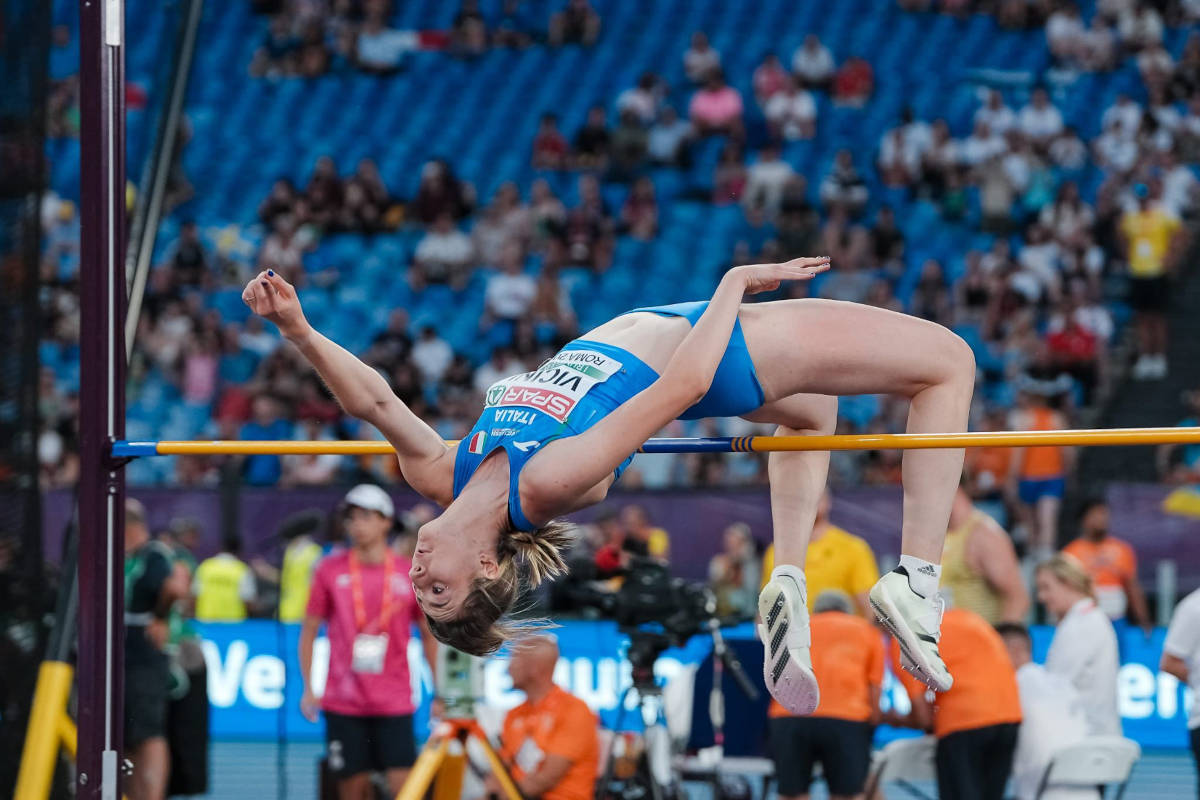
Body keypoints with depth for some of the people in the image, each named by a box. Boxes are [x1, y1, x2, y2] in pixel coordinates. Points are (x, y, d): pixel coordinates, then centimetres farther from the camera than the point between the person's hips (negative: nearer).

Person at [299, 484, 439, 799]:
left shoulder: (410, 574, 2)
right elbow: (309, 631, 8)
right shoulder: (330, 570, 3)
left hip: (394, 704, 0)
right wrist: (307, 688, 0)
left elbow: (429, 634, 10)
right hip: (343, 703, 0)